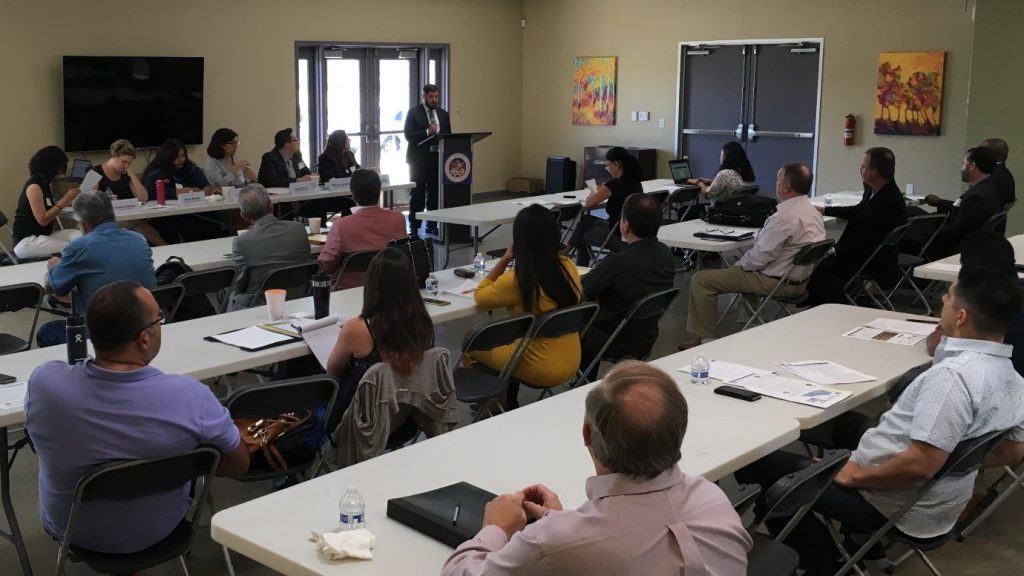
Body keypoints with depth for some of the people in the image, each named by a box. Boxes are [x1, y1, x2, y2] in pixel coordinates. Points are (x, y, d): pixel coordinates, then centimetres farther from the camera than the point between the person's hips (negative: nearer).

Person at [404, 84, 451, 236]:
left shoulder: (443, 114, 12)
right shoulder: (413, 113, -1)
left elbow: (448, 136, 14)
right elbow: (408, 135, -10)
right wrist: (427, 131, -22)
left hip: (437, 159, 4)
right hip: (419, 160, -4)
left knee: (435, 193, 4)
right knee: (418, 193, -1)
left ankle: (432, 225, 12)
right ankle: (414, 227, 3)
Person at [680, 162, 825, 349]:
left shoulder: (785, 217, -26)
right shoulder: (814, 213, 4)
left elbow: (759, 257, -23)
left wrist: (739, 264, -2)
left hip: (777, 282, -10)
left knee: (700, 280, -7)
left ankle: (703, 338, 0)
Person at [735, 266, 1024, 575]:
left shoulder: (953, 375, -29)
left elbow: (920, 464, -33)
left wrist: (856, 475, -18)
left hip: (895, 502, -9)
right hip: (940, 500, 9)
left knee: (757, 462, 0)